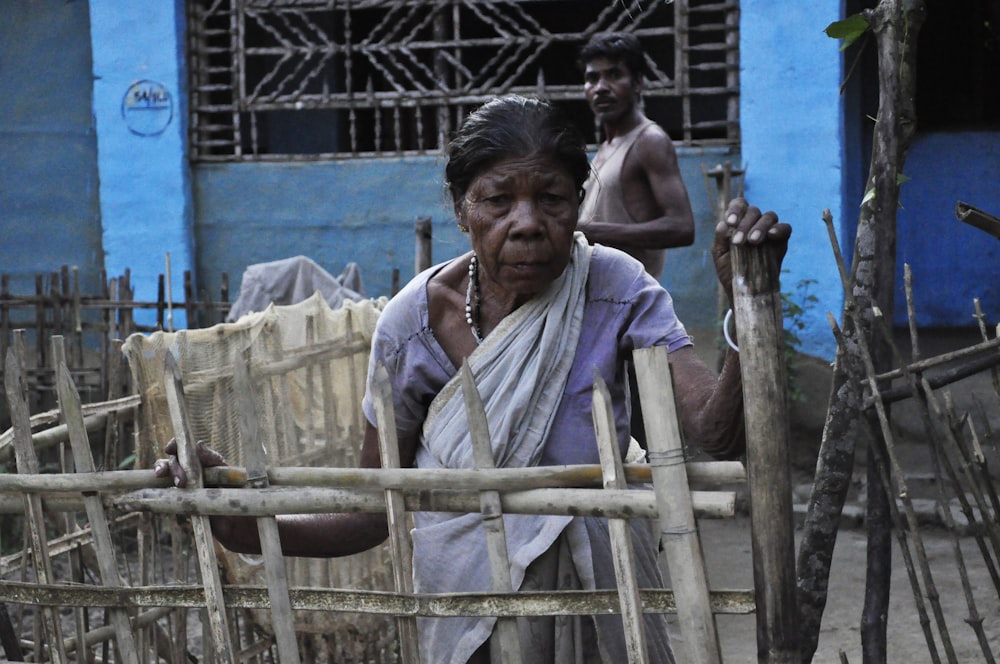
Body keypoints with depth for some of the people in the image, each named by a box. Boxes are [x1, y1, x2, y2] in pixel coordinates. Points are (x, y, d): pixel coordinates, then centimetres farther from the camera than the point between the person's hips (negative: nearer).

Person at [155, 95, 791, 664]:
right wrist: (243, 526, -22)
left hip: (598, 597, 0)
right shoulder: (413, 321, -13)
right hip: (467, 606, 1)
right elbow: (375, 515, -7)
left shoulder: (616, 290, -15)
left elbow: (720, 434, -26)